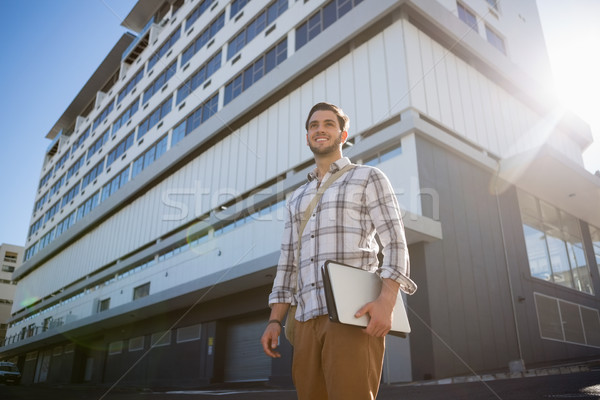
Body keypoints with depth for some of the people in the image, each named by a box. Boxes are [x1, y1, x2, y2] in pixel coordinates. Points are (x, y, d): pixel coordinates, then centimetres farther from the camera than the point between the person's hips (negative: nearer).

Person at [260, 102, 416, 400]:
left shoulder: (368, 178, 9)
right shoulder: (297, 199, 24)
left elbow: (395, 243, -3)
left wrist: (386, 302, -19)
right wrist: (274, 321, 10)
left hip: (354, 317, -5)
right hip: (308, 321, 6)